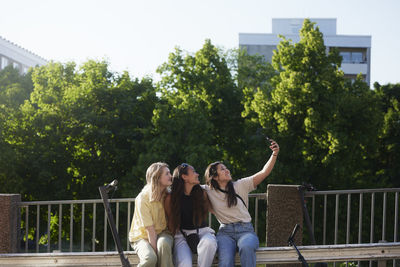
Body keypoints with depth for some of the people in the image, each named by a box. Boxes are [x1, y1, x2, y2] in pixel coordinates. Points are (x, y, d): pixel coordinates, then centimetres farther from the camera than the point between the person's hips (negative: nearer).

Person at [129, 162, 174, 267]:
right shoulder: (143, 198, -17)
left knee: (164, 243, -34)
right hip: (142, 237, -3)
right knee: (150, 258, -34)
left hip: (161, 233, 3)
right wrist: (155, 250, -25)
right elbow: (150, 228, -20)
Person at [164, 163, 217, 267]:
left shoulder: (202, 193, 4)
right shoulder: (171, 198, -3)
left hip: (202, 231, 2)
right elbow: (171, 223, 5)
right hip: (182, 234, -2)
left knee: (209, 243, -36)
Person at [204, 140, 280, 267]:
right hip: (225, 232, 0)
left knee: (246, 247, -37)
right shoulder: (208, 191, 10)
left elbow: (264, 173, 3)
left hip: (245, 229, 0)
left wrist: (274, 154, -8)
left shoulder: (241, 185, 9)